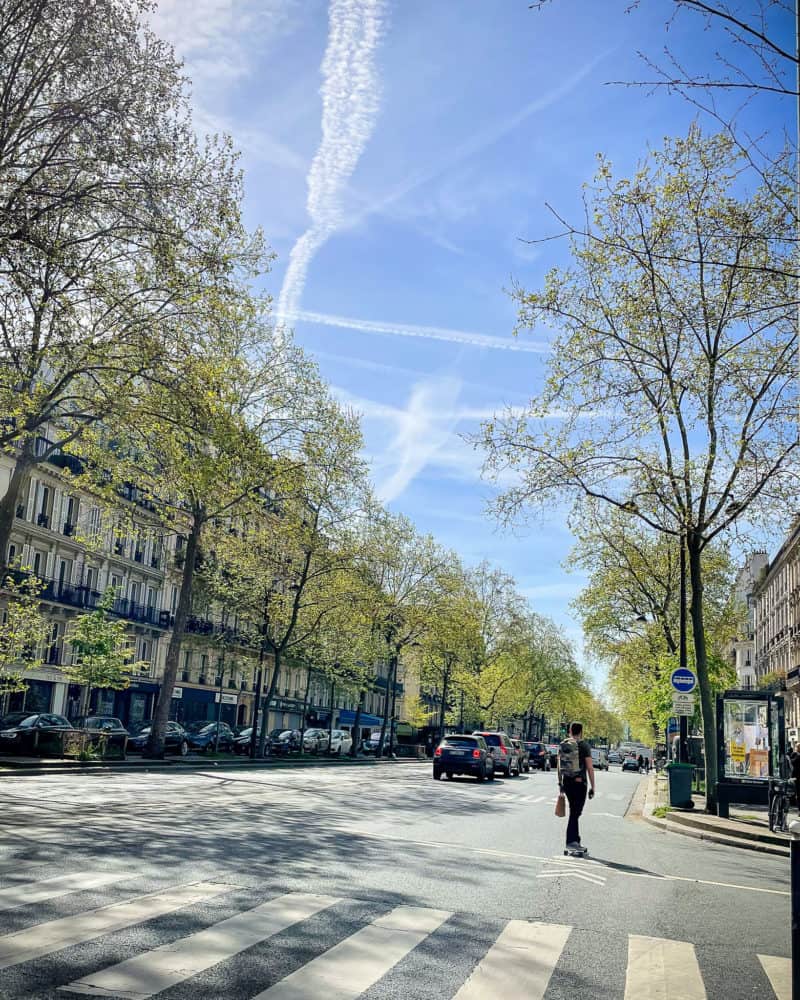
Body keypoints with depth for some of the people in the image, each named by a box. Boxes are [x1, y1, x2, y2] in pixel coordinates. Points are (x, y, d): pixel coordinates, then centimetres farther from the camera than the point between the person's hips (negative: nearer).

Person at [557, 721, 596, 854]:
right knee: (575, 812, -3)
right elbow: (590, 768, -10)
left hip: (566, 782, 5)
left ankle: (576, 841, 18)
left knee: (574, 811, 15)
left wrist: (560, 783, 20)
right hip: (579, 782, -5)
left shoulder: (562, 745, 7)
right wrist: (592, 787, -4)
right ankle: (571, 842, -5)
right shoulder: (584, 745, -8)